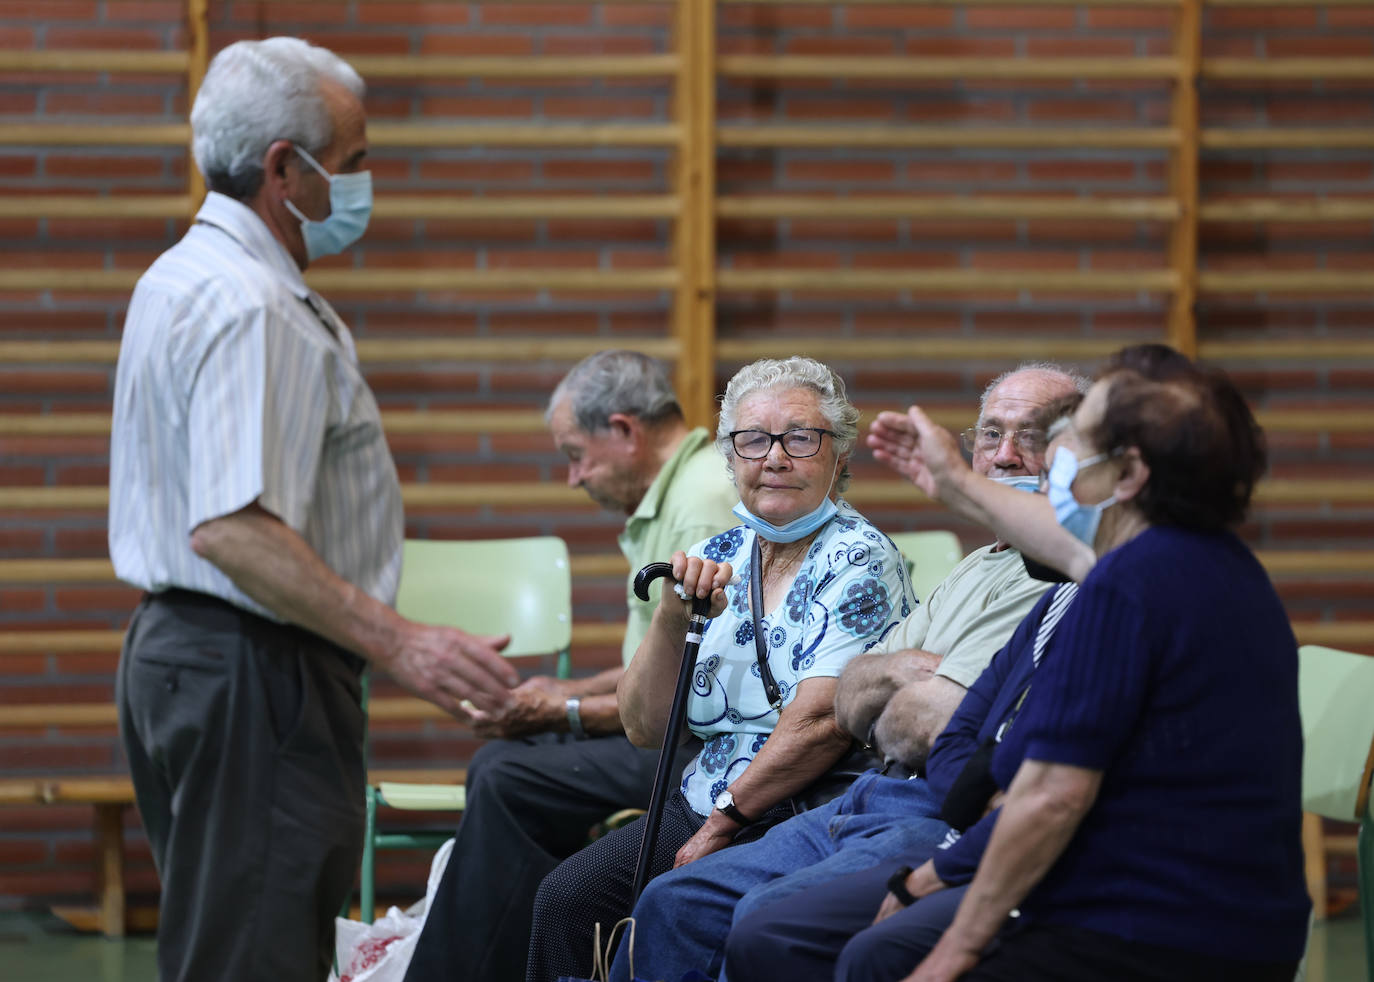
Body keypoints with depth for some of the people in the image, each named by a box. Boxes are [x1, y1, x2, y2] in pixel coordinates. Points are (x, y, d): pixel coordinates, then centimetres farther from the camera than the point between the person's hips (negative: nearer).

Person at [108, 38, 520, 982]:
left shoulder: (183, 279, 16)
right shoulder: (250, 307, -19)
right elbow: (233, 528, -28)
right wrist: (398, 642, -31)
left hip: (174, 647, 11)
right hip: (255, 678, -11)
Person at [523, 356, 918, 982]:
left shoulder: (857, 561, -7)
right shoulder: (717, 559, 12)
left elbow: (822, 722, -19)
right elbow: (646, 729, 6)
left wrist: (721, 824, -12)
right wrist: (672, 613, -9)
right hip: (699, 810, 6)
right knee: (566, 896, -15)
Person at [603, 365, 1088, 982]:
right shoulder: (973, 571, 23)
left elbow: (937, 723, -17)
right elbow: (849, 701, 19)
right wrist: (905, 666, -2)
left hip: (947, 816, -9)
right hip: (873, 797, 9)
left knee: (770, 917, -27)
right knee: (676, 902, 0)